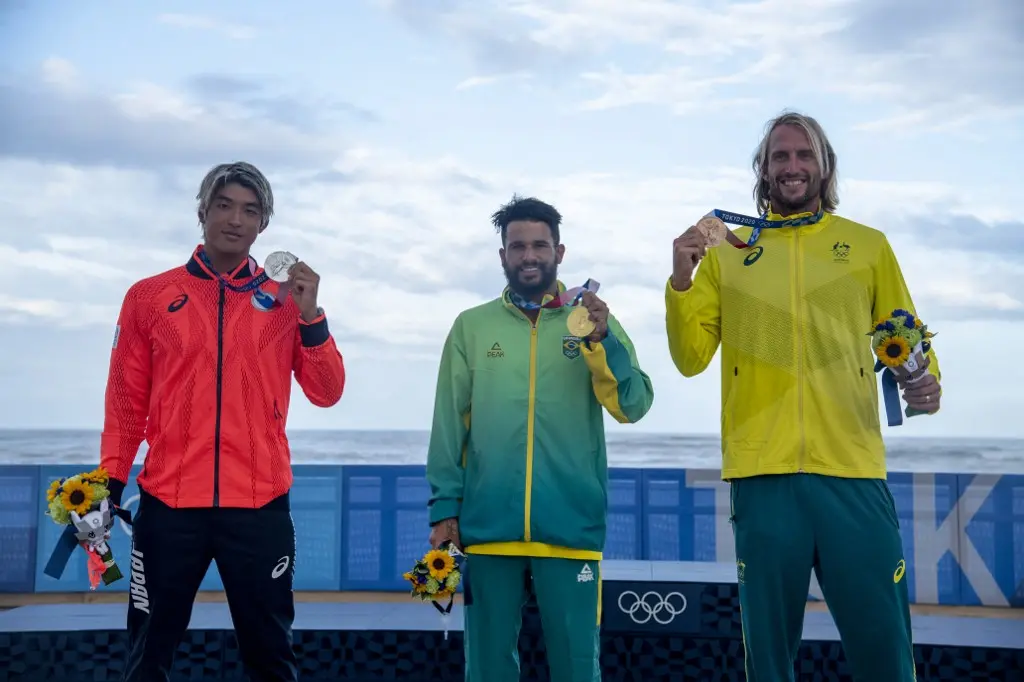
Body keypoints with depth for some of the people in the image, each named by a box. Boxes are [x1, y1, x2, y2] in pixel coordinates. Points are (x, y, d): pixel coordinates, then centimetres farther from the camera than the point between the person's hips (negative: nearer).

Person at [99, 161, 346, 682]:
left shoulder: (286, 303, 7)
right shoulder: (149, 296, 6)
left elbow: (327, 393, 1)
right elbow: (126, 403, 8)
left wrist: (310, 316, -9)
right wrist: (110, 481, 2)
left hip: (260, 507, 0)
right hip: (168, 504, 0)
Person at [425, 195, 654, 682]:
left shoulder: (593, 321, 7)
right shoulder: (471, 326, 9)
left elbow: (633, 407, -3)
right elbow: (449, 424, 7)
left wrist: (601, 341, -17)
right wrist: (445, 507, 0)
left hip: (571, 527, 0)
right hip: (488, 526, 1)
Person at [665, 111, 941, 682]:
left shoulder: (869, 245, 12)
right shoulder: (725, 252, 11)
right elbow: (691, 358, 7)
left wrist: (925, 378, -7)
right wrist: (681, 282, -8)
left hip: (852, 470, 0)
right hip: (763, 473, 0)